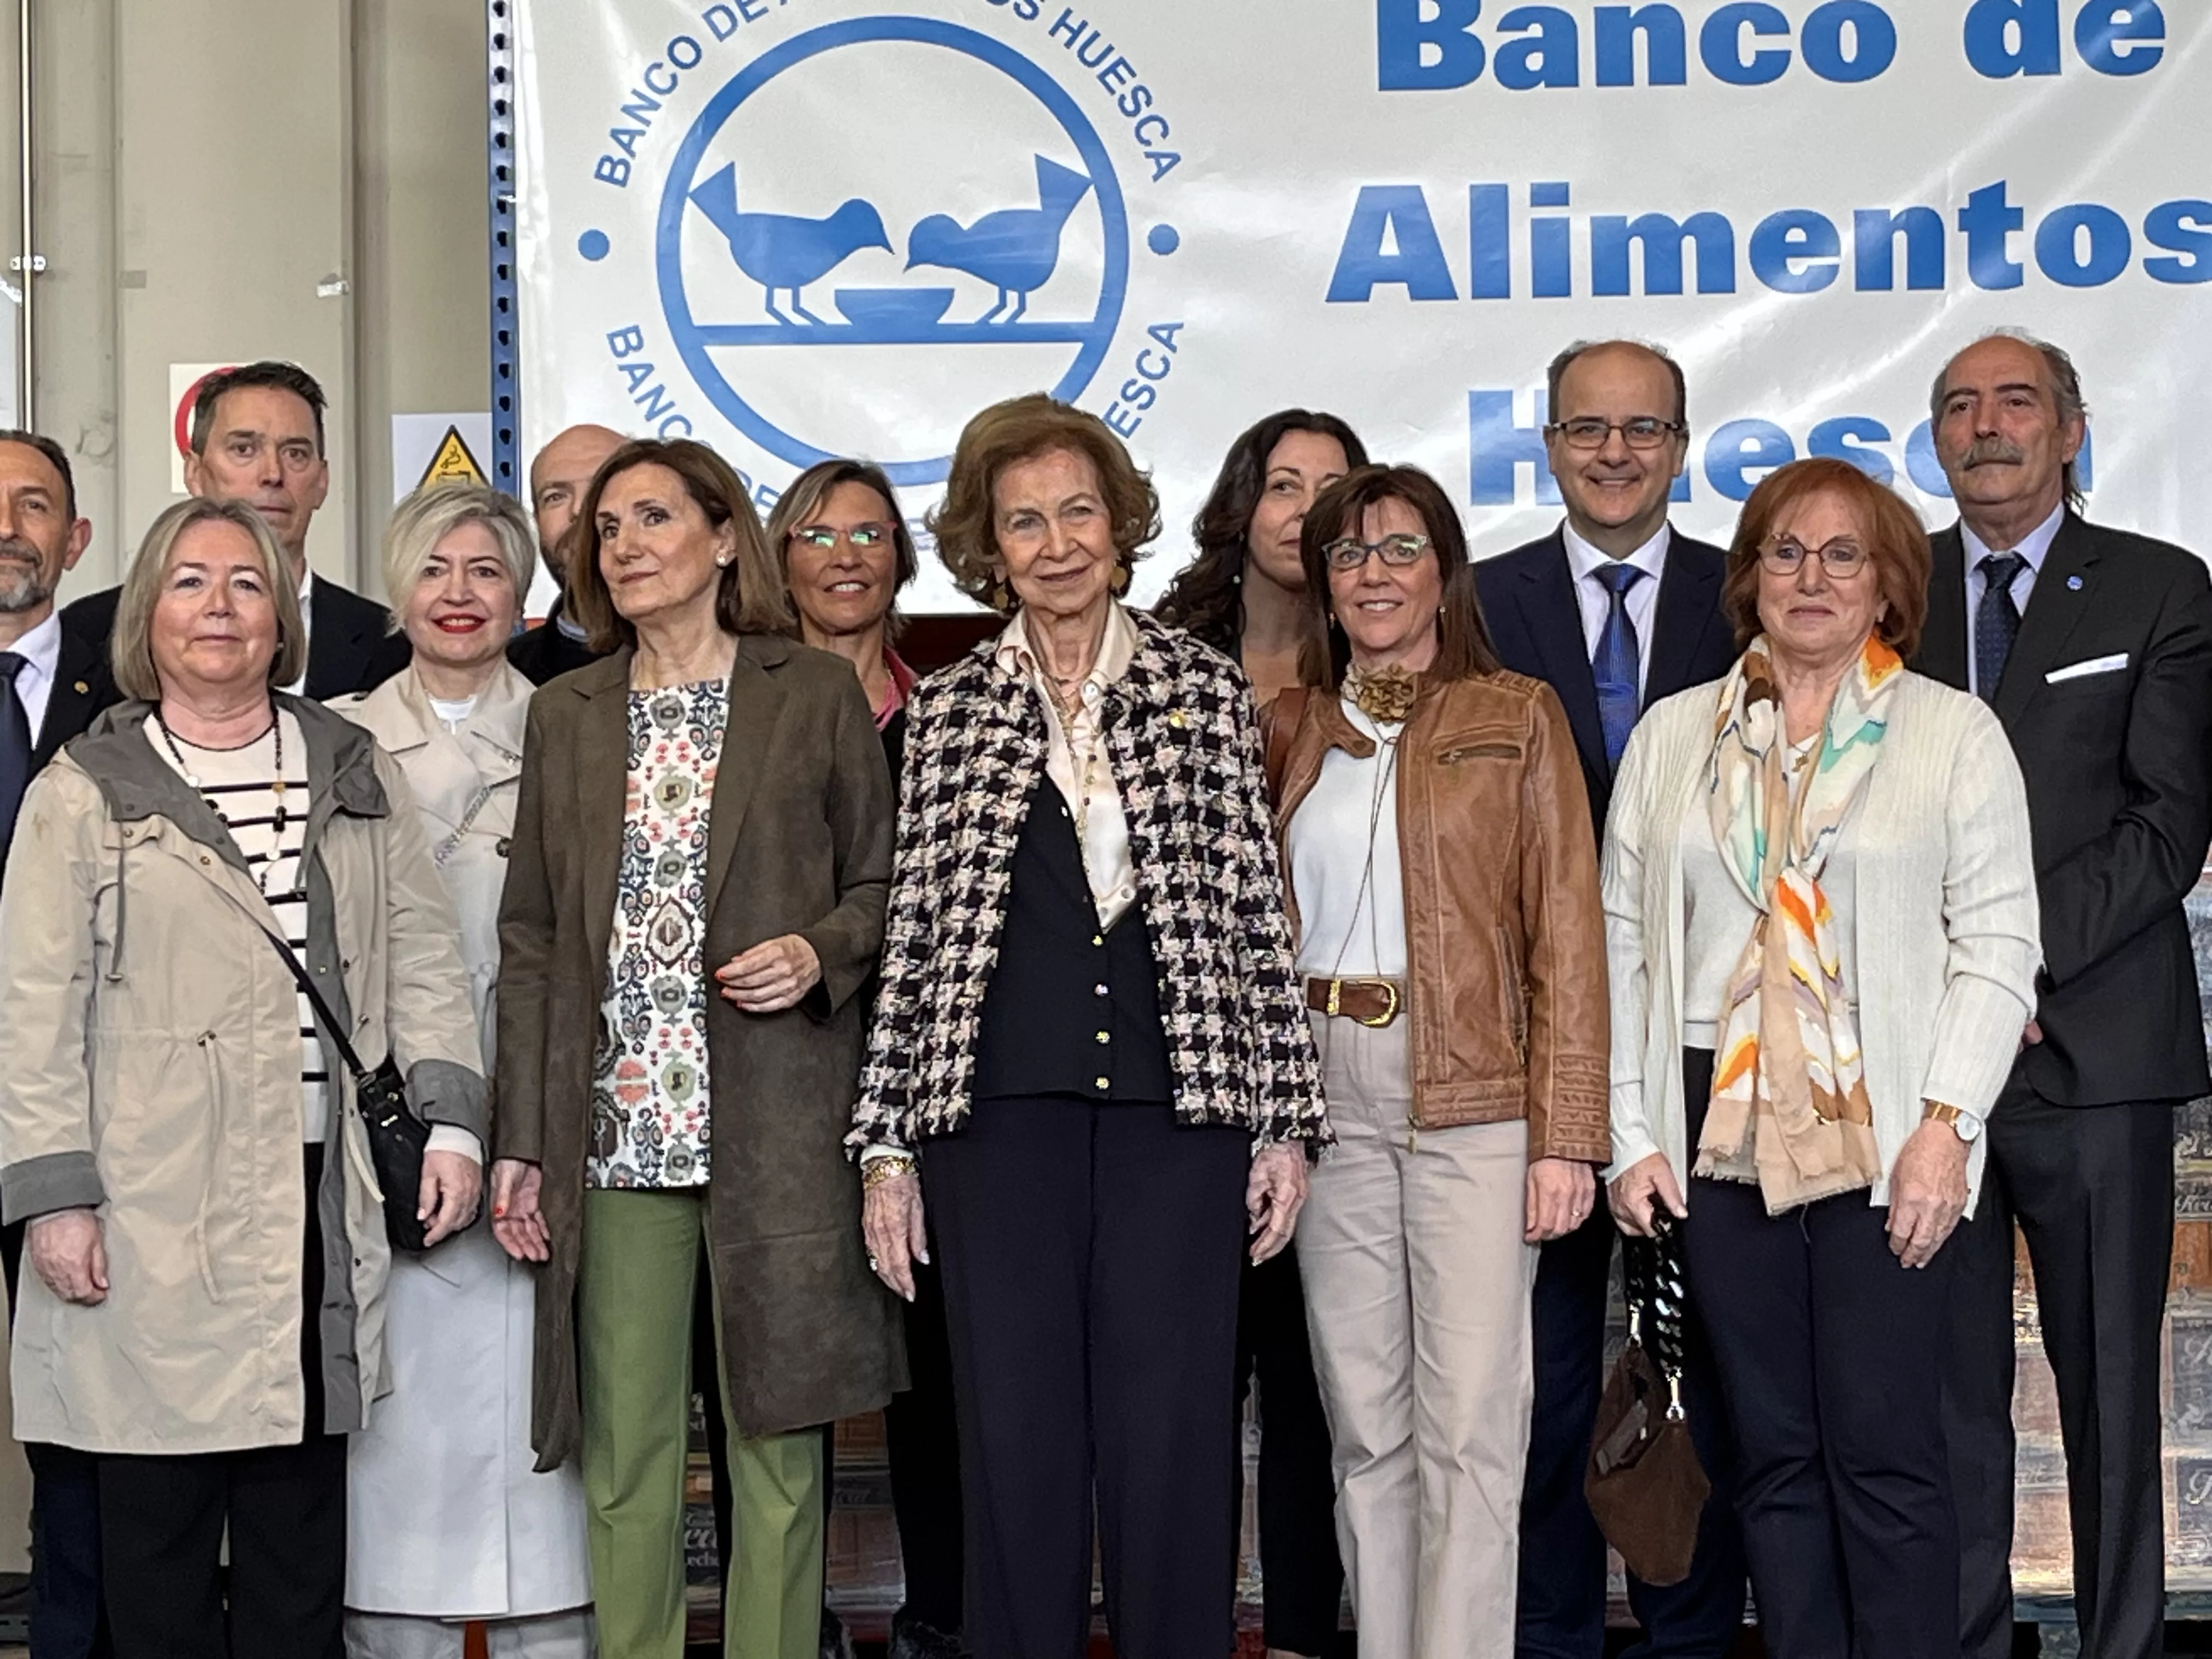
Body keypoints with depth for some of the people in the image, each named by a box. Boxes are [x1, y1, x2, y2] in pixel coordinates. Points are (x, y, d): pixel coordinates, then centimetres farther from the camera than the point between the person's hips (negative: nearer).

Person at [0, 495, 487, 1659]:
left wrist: (449, 1122, 0)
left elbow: (423, 958, 11)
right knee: (158, 1519, 2)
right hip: (154, 1205, -2)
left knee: (303, 1512, 7)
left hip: (322, 1199, 3)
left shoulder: (356, 775, 13)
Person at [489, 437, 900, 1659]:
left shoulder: (817, 695, 5)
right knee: (623, 1452, 5)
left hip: (773, 1131, -2)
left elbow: (880, 886, 10)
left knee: (777, 1438, 3)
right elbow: (530, 937, 11)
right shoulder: (567, 714, 12)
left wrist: (821, 952, -12)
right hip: (614, 1133, 2)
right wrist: (520, 1140, 6)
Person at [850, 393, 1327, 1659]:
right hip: (1002, 1117, 1)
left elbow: (1258, 916, 5)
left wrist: (1285, 1122, 1)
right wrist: (889, 1144, 3)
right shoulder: (950, 712, 8)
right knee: (1016, 1438, 5)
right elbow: (914, 934, 8)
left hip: (1176, 1108, -1)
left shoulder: (1205, 690, 6)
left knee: (1172, 1440, 1)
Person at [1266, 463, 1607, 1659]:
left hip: (1475, 1098, -3)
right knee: (1364, 1420, 7)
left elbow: (1565, 933, -1)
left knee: (1468, 1418, -7)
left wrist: (1565, 1135, -9)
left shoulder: (1517, 718, 4)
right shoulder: (1292, 730, 14)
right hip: (1326, 1095, 3)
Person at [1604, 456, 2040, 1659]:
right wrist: (1628, 1134, 3)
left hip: (1885, 1141, -3)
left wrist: (1947, 1123, -10)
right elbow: (1622, 940, 10)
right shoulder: (1673, 736, 12)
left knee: (1885, 1456, -4)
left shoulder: (1954, 733, 5)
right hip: (1722, 1134, 3)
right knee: (1774, 1455, 7)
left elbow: (1998, 943, 0)